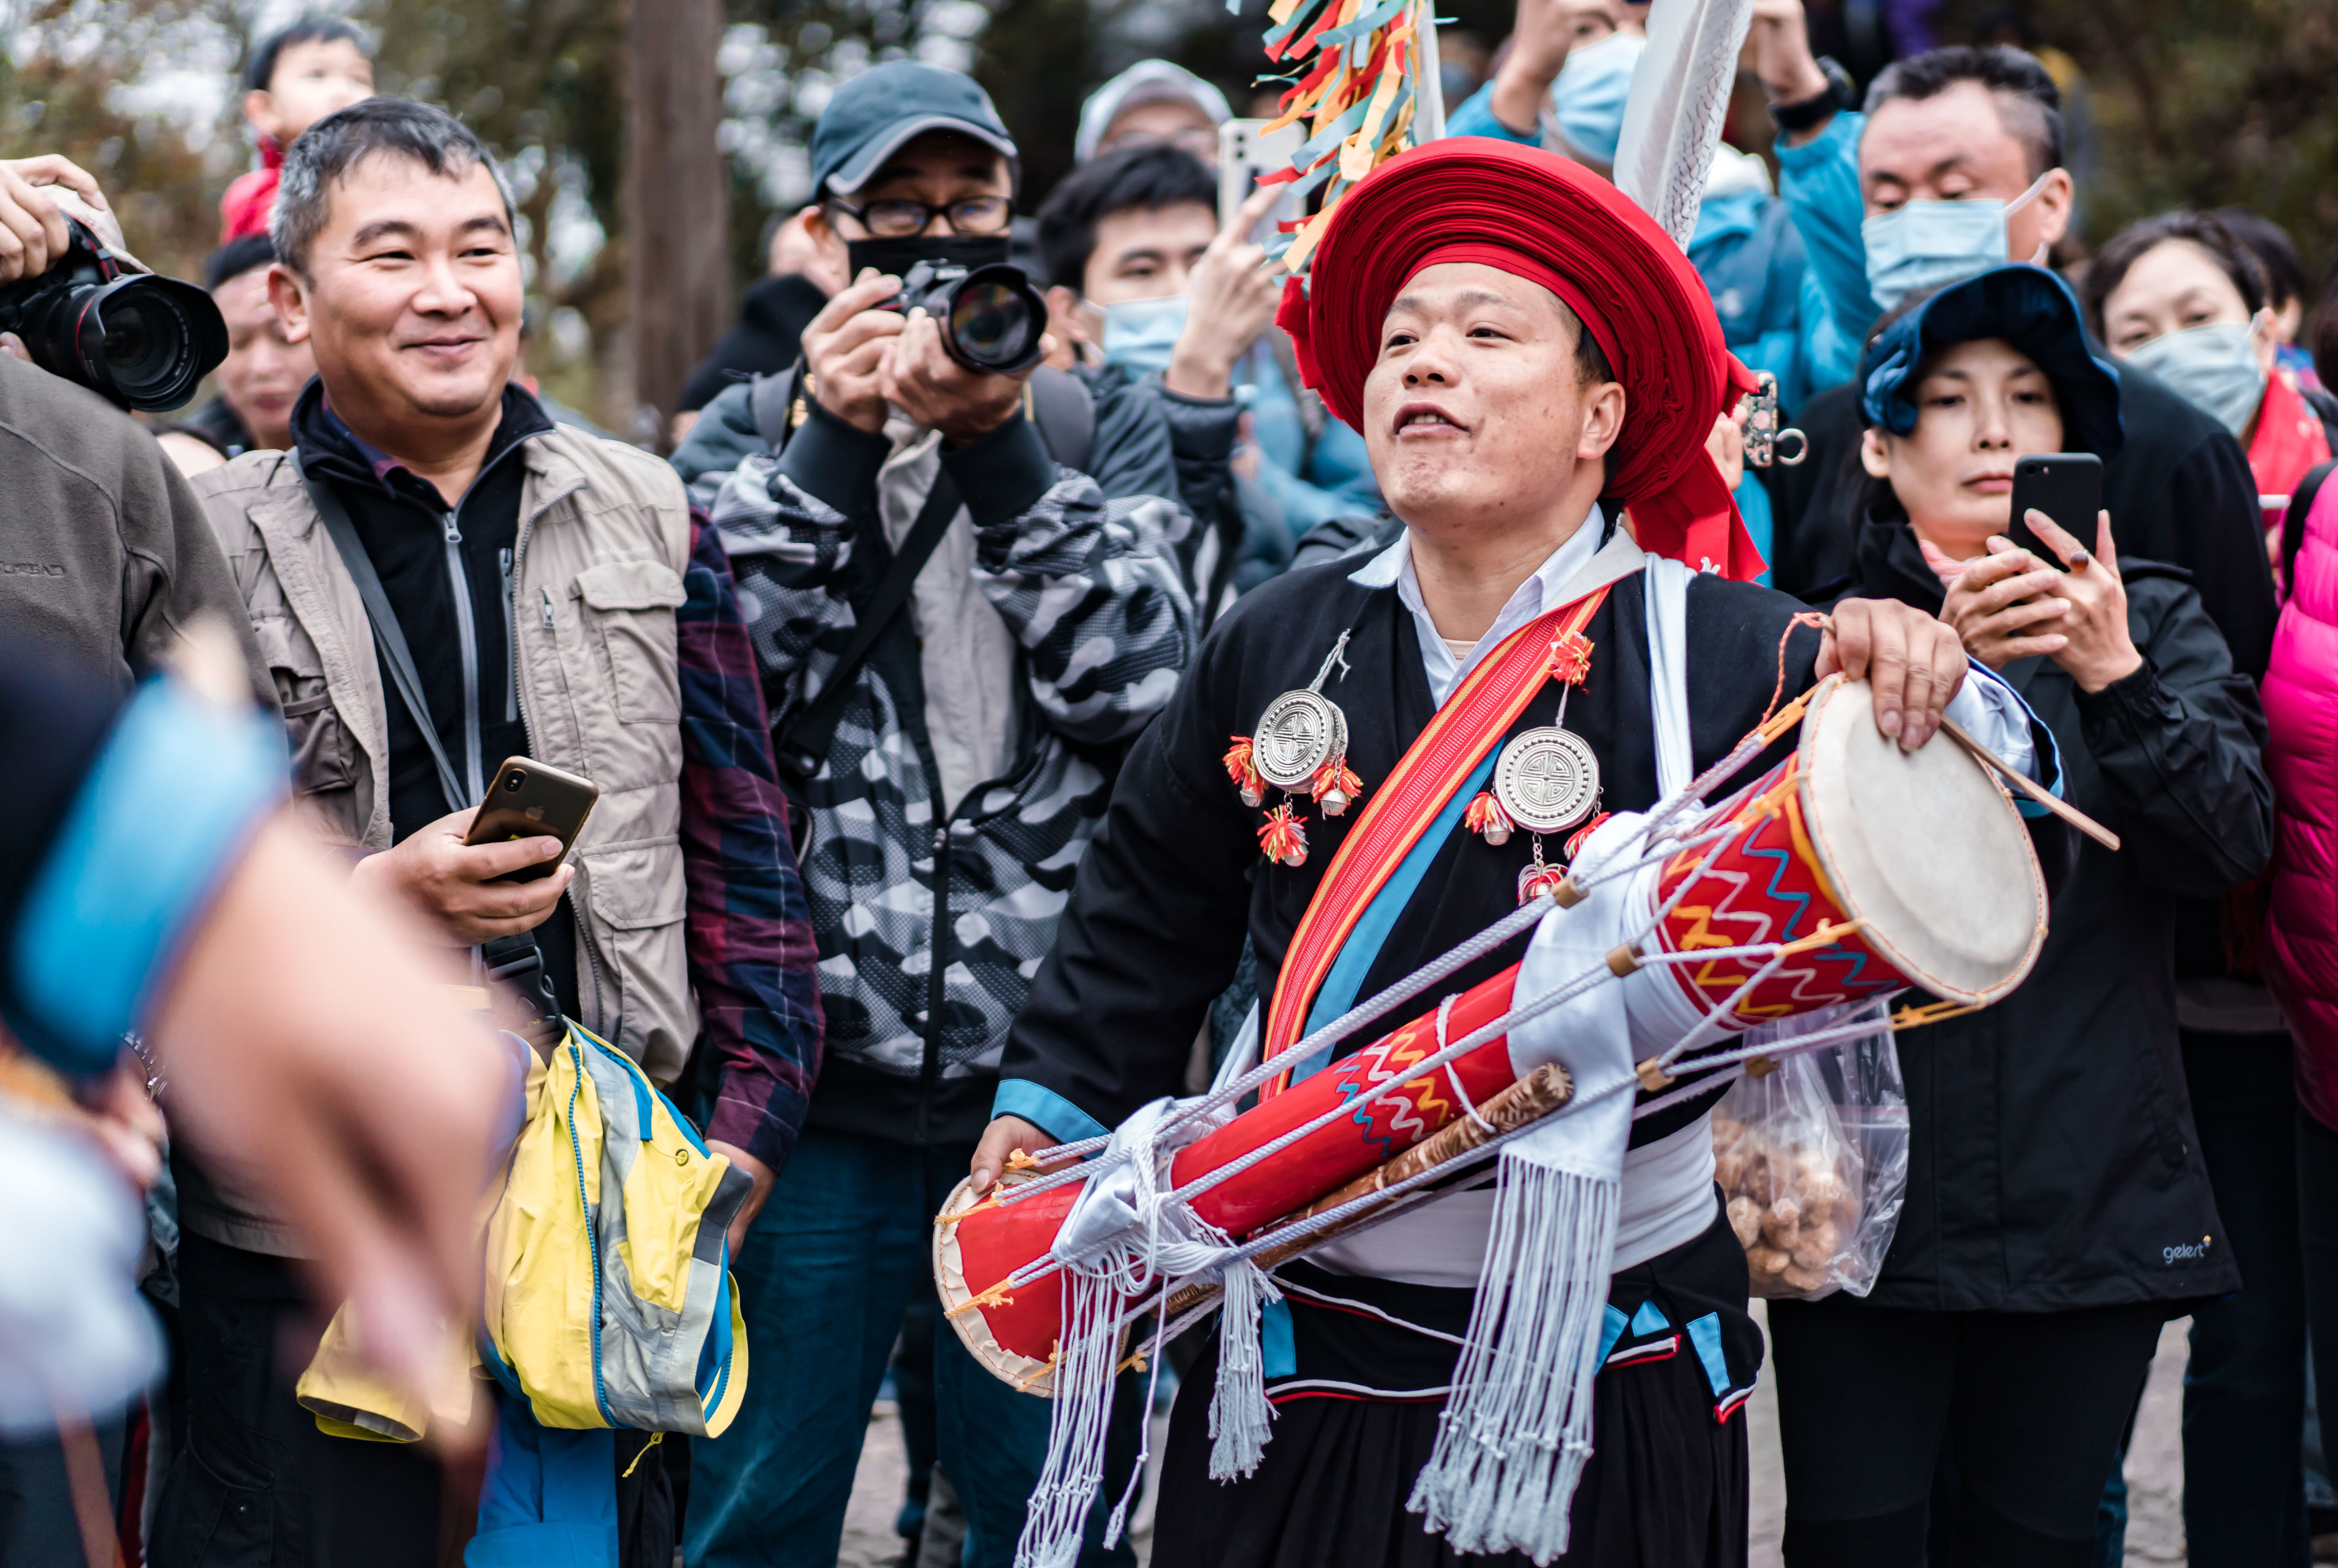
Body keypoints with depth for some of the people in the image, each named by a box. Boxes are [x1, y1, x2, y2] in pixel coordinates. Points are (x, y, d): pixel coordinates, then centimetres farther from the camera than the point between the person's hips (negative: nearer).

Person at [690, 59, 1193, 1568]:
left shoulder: (1101, 433, 8)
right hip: (808, 1069, 0)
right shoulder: (755, 439, 10)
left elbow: (1136, 683, -8)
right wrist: (832, 441, -11)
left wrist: (997, 444, -16)